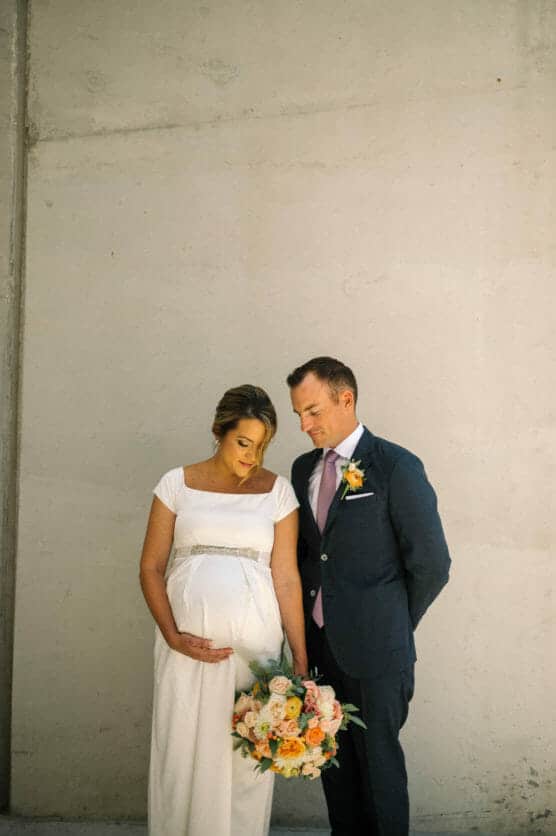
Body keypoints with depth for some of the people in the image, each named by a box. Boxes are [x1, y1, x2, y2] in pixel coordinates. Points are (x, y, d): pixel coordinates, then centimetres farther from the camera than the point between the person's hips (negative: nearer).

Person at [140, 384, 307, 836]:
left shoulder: (278, 490, 4)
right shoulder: (178, 484, 3)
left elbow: (286, 577, 3)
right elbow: (151, 567, 4)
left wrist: (301, 657, -1)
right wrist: (172, 636, -8)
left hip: (255, 641, 0)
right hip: (188, 639, 0)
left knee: (249, 760, 4)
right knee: (183, 753, 4)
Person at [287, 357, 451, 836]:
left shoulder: (397, 467, -12)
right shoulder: (304, 468, 8)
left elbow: (431, 564, -9)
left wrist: (394, 626, 1)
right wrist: (311, 616, 7)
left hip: (374, 649, -6)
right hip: (318, 640, 6)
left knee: (378, 759, 6)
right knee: (333, 756, 15)